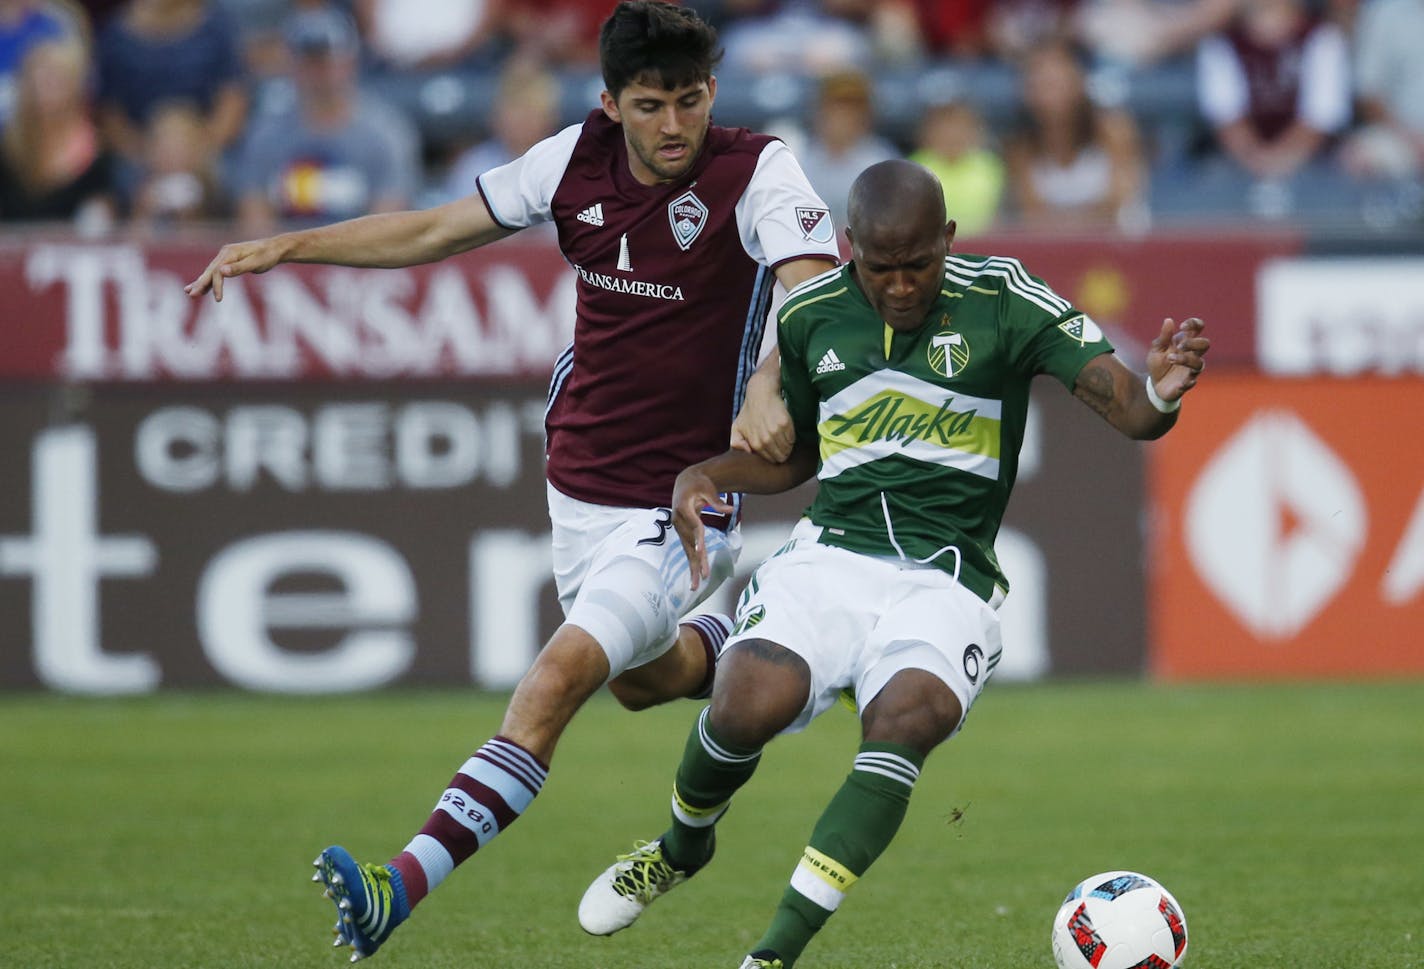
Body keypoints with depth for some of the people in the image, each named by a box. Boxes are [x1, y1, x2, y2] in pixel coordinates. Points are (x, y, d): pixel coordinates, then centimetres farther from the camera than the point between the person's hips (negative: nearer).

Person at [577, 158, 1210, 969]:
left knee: (908, 718, -33)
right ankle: (683, 848, 9)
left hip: (945, 580, -2)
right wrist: (706, 476, 6)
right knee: (749, 704, -26)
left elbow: (1123, 405, -11)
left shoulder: (1002, 301, -3)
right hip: (830, 554, 2)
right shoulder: (810, 315, 9)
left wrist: (1158, 395, -35)